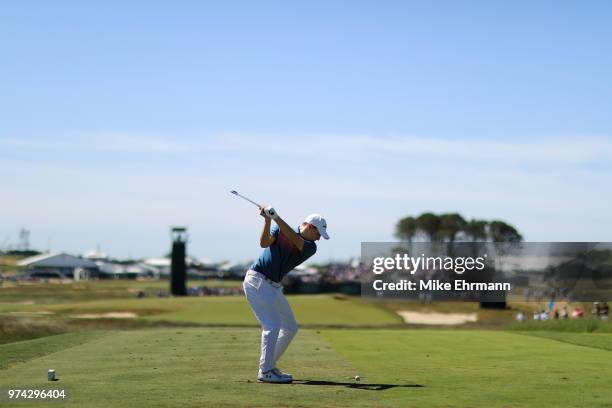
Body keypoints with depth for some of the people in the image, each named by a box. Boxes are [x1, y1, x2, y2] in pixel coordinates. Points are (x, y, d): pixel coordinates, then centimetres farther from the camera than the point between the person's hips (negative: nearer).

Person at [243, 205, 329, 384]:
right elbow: (264, 243, -19)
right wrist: (267, 220, -32)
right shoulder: (280, 230, -3)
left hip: (274, 287, 7)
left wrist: (276, 218, -28)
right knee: (272, 326, -15)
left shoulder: (310, 247, 3)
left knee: (290, 327, 10)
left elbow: (295, 240, -16)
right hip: (257, 281, -7)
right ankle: (265, 372, -11)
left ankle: (270, 365, 19)